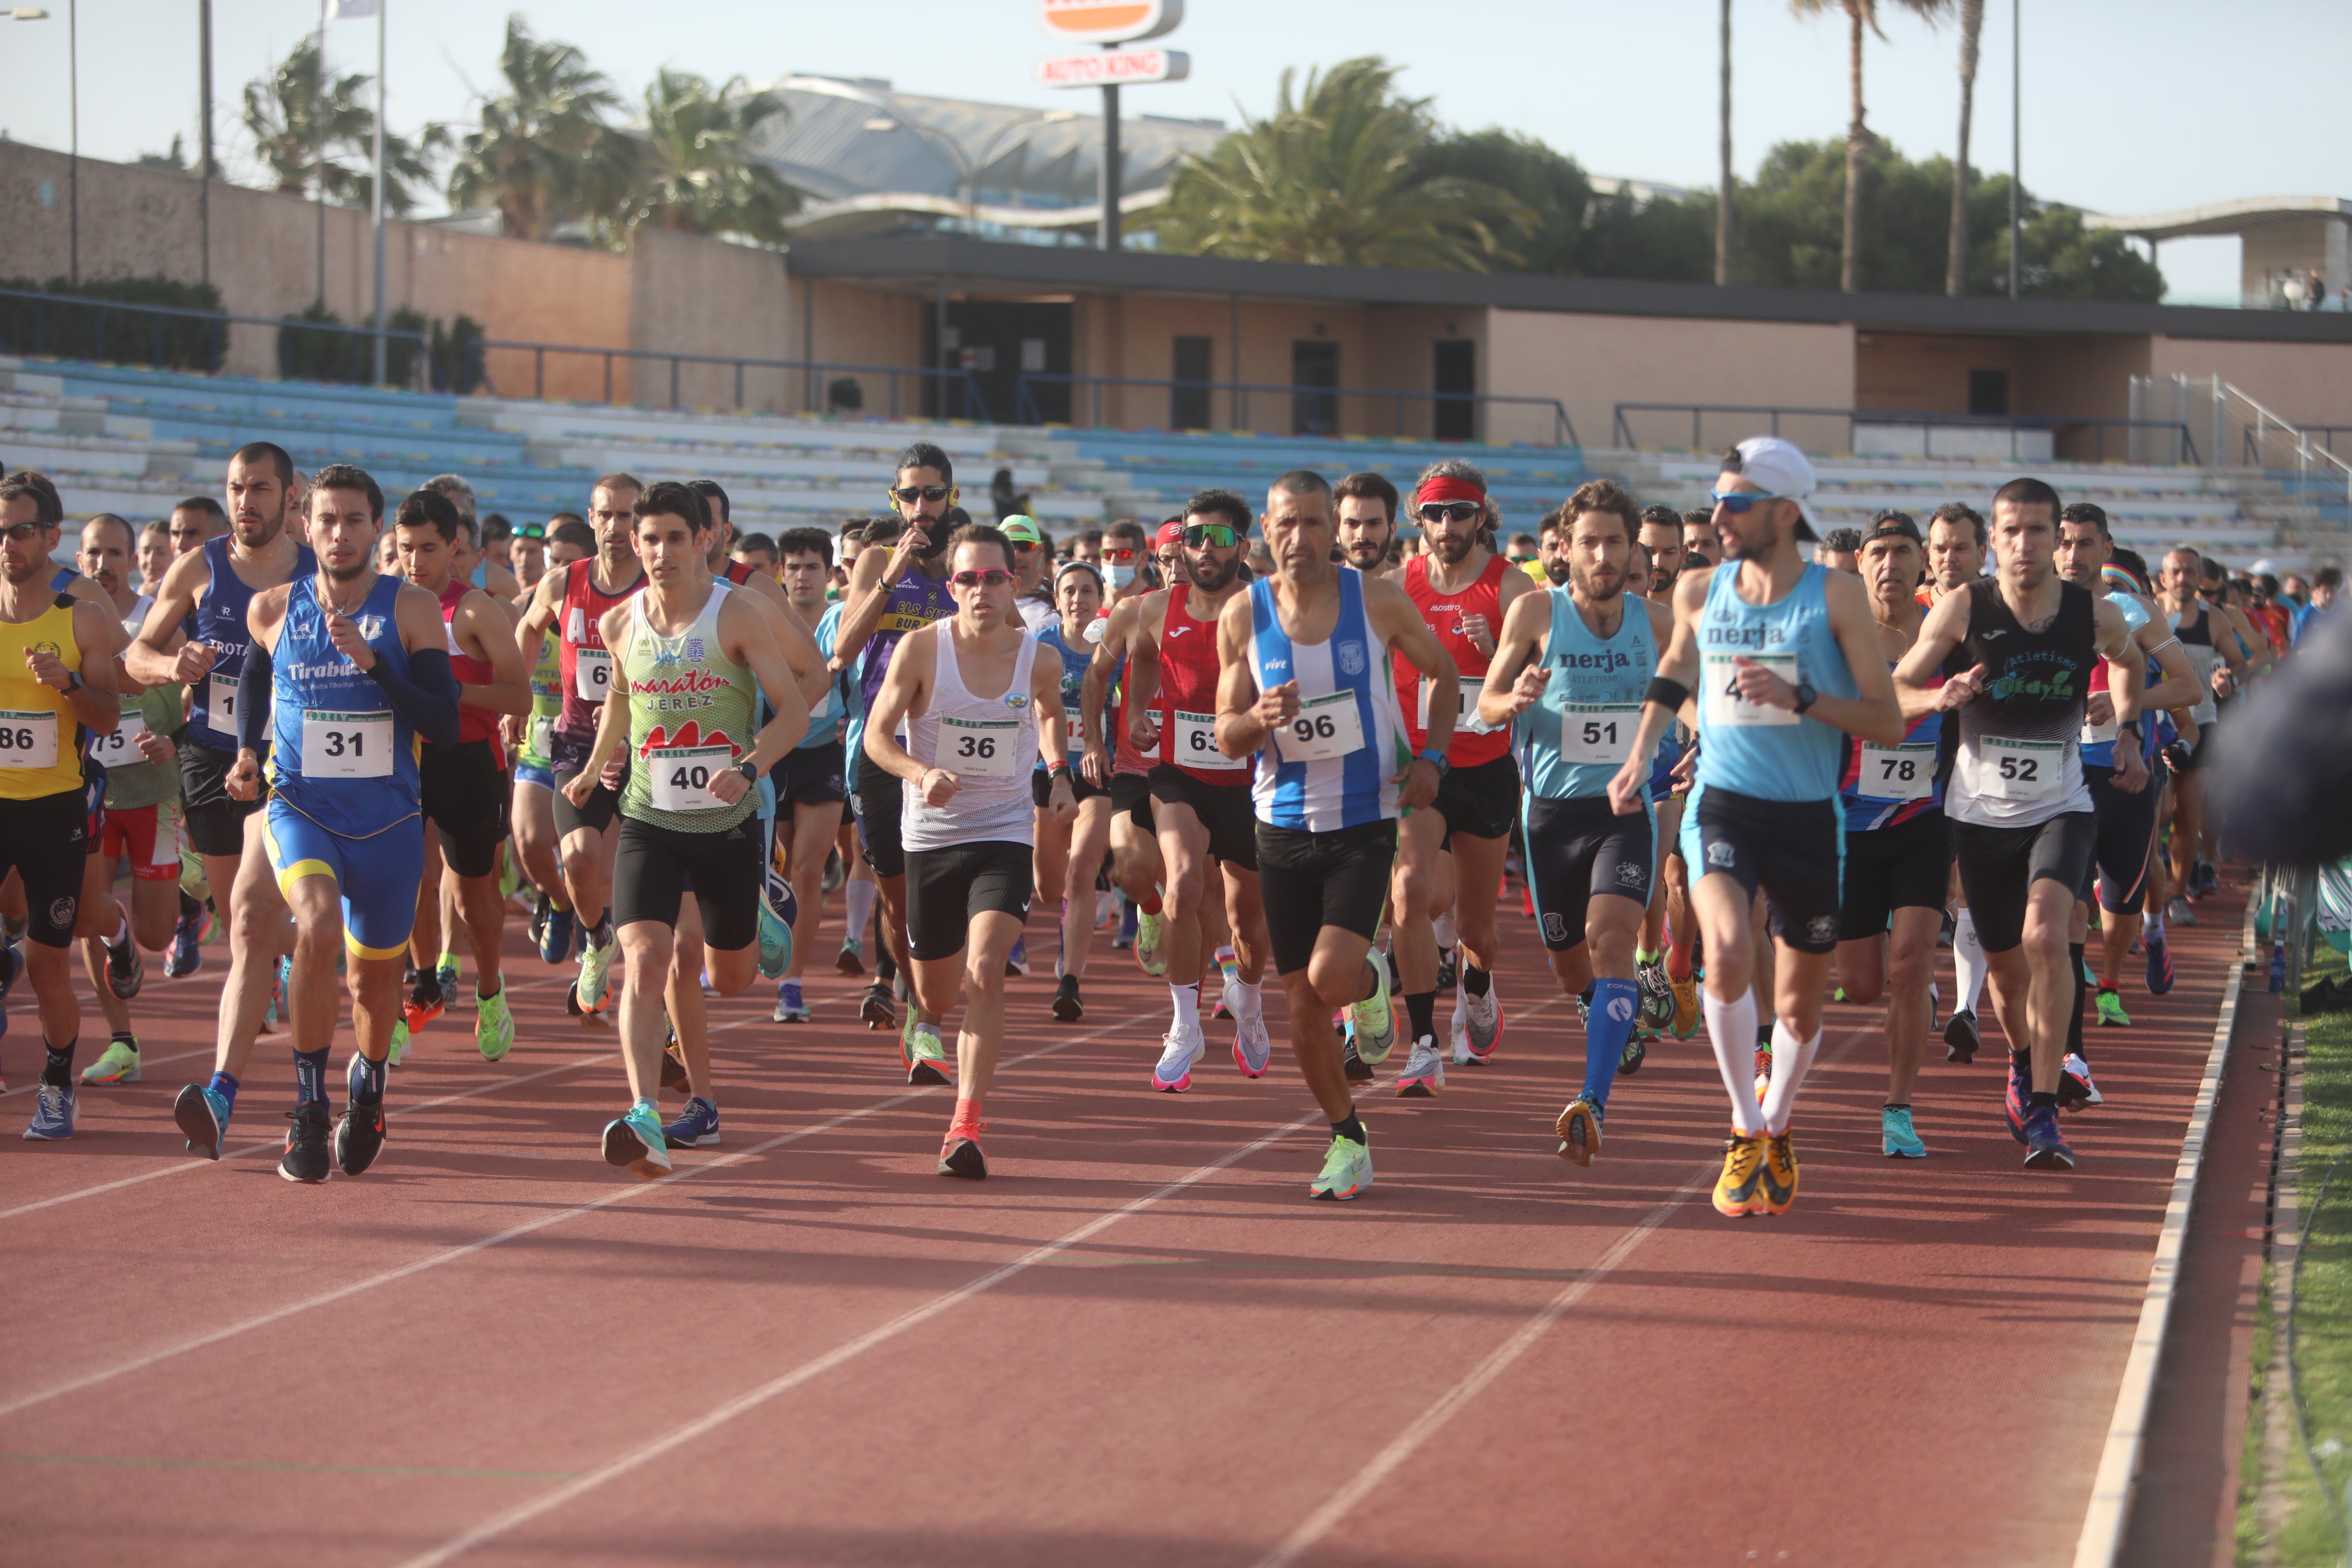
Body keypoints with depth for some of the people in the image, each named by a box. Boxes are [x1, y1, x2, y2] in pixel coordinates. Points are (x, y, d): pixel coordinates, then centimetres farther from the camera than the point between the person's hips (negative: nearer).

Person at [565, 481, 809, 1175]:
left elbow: (793, 709, -10)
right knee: (646, 962, -20)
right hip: (649, 820, 1)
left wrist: (749, 767, -26)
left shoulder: (739, 615, -10)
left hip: (728, 821, -1)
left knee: (730, 979, 14)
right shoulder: (620, 623, 0)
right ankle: (645, 1117, -27)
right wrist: (595, 766, 13)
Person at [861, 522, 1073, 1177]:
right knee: (935, 997, 13)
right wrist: (921, 773, -27)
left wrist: (1060, 775, 5)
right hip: (930, 836, 0)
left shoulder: (1039, 660, -4)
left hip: (1004, 835, 0)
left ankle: (966, 1126, -23)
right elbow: (876, 734, -9)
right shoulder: (921, 649, -11)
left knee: (985, 972, -22)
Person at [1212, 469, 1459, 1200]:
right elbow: (1226, 736, 2)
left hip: (1364, 819, -2)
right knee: (1302, 1001, 5)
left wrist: (1433, 758, -3)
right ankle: (1348, 1141, 22)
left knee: (1332, 975, -21)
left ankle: (1371, 986, 16)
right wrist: (1259, 719, -21)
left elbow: (1443, 673, 10)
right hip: (1283, 821, 2)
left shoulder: (1378, 601, -6)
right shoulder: (1243, 615, -3)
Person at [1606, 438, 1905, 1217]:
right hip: (1722, 805, 1)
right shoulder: (1699, 591, 3)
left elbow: (1889, 721, -9)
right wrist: (1640, 757, 13)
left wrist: (1798, 697, -22)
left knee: (1799, 1005, 11)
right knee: (1728, 952, -27)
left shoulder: (1835, 596, -7)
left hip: (1808, 817, -1)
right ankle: (1745, 1131, -10)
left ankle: (1775, 1123, 41)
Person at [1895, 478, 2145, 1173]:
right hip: (1981, 813, 1)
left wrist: (2126, 730, 11)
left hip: (2061, 808, -1)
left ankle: (2043, 1110, -22)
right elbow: (1894, 689, -6)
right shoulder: (1963, 609, -11)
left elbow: (2128, 662, 18)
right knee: (2005, 965, 13)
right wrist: (1941, 699, -25)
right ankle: (2022, 1063, 47)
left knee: (2045, 934, -26)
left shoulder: (2096, 615, -6)